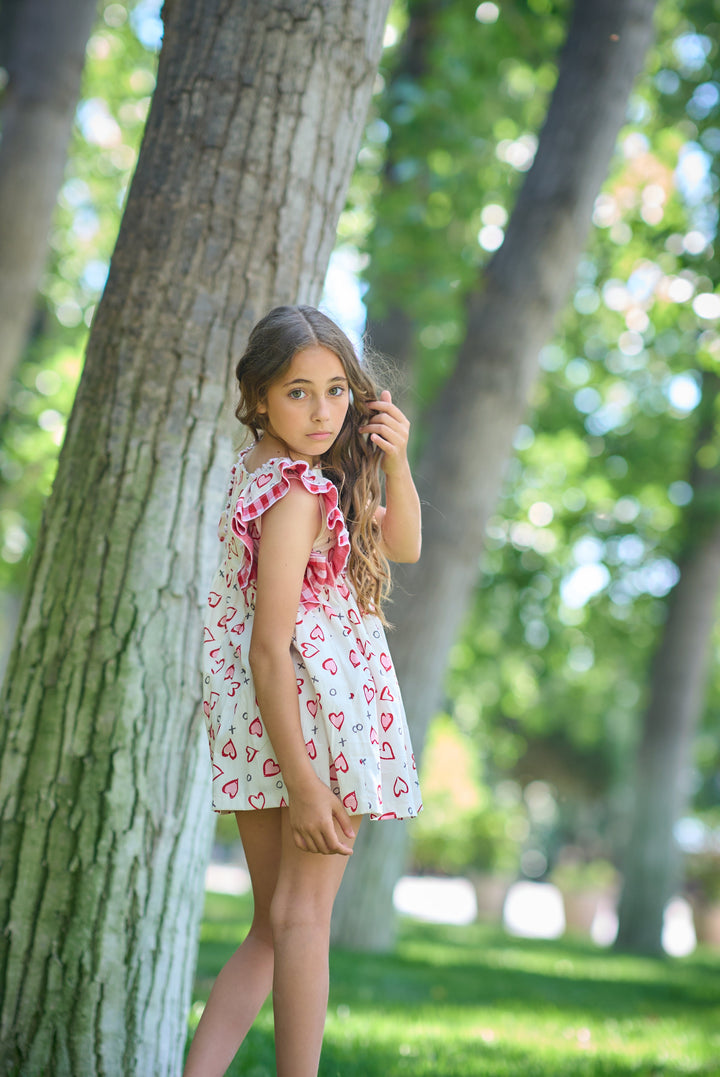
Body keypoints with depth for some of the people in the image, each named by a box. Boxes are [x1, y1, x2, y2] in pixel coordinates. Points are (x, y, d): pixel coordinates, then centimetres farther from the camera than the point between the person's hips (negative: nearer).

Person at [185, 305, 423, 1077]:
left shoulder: (254, 466, 12)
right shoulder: (298, 493, -16)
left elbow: (401, 546, 16)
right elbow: (270, 647, -21)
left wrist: (395, 462, -2)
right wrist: (303, 782, -23)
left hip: (248, 721, 9)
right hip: (320, 699, -9)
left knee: (274, 927, 13)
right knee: (303, 914, -3)